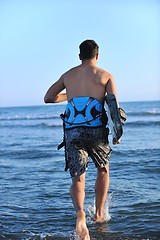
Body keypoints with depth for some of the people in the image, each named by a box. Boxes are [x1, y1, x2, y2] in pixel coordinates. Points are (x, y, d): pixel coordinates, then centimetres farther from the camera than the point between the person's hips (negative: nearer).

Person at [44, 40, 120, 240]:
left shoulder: (68, 75, 16)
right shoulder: (106, 76, 7)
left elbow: (48, 98, 21)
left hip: (72, 131, 1)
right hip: (96, 130, -1)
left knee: (78, 179, -1)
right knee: (103, 170, 25)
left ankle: (80, 213, -30)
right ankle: (99, 213, 28)